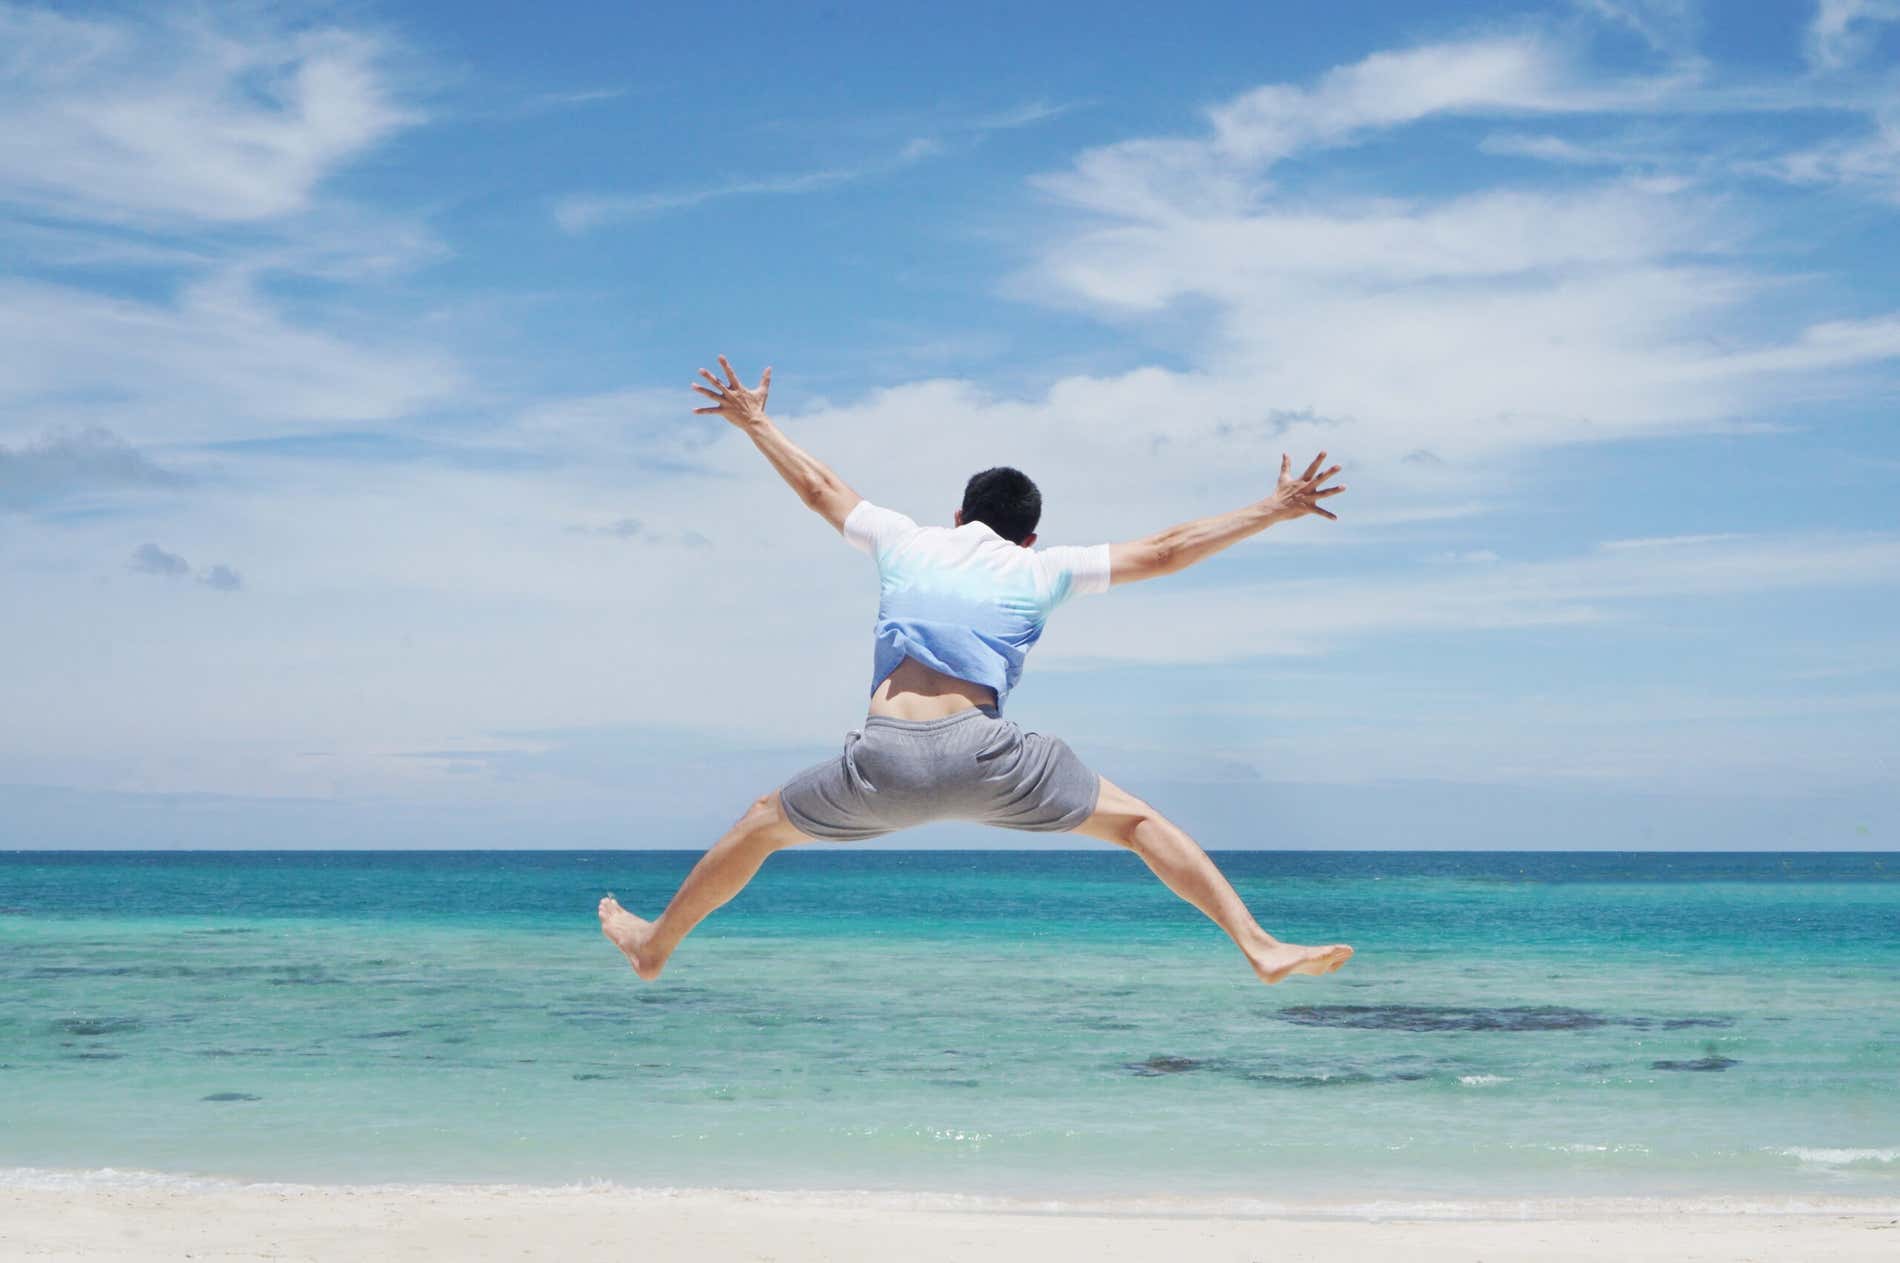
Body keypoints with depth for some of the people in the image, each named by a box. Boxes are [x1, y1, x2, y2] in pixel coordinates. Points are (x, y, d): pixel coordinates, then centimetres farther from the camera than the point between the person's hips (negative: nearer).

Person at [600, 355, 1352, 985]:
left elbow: (820, 490, 36)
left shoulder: (908, 542, 23)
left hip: (885, 762, 2)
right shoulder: (1042, 572, 17)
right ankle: (1260, 948, -6)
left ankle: (654, 945, 36)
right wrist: (1270, 512, 22)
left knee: (763, 825, 25)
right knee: (1138, 822, 7)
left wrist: (753, 424, 51)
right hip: (982, 757, -2)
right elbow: (1165, 551, 16)